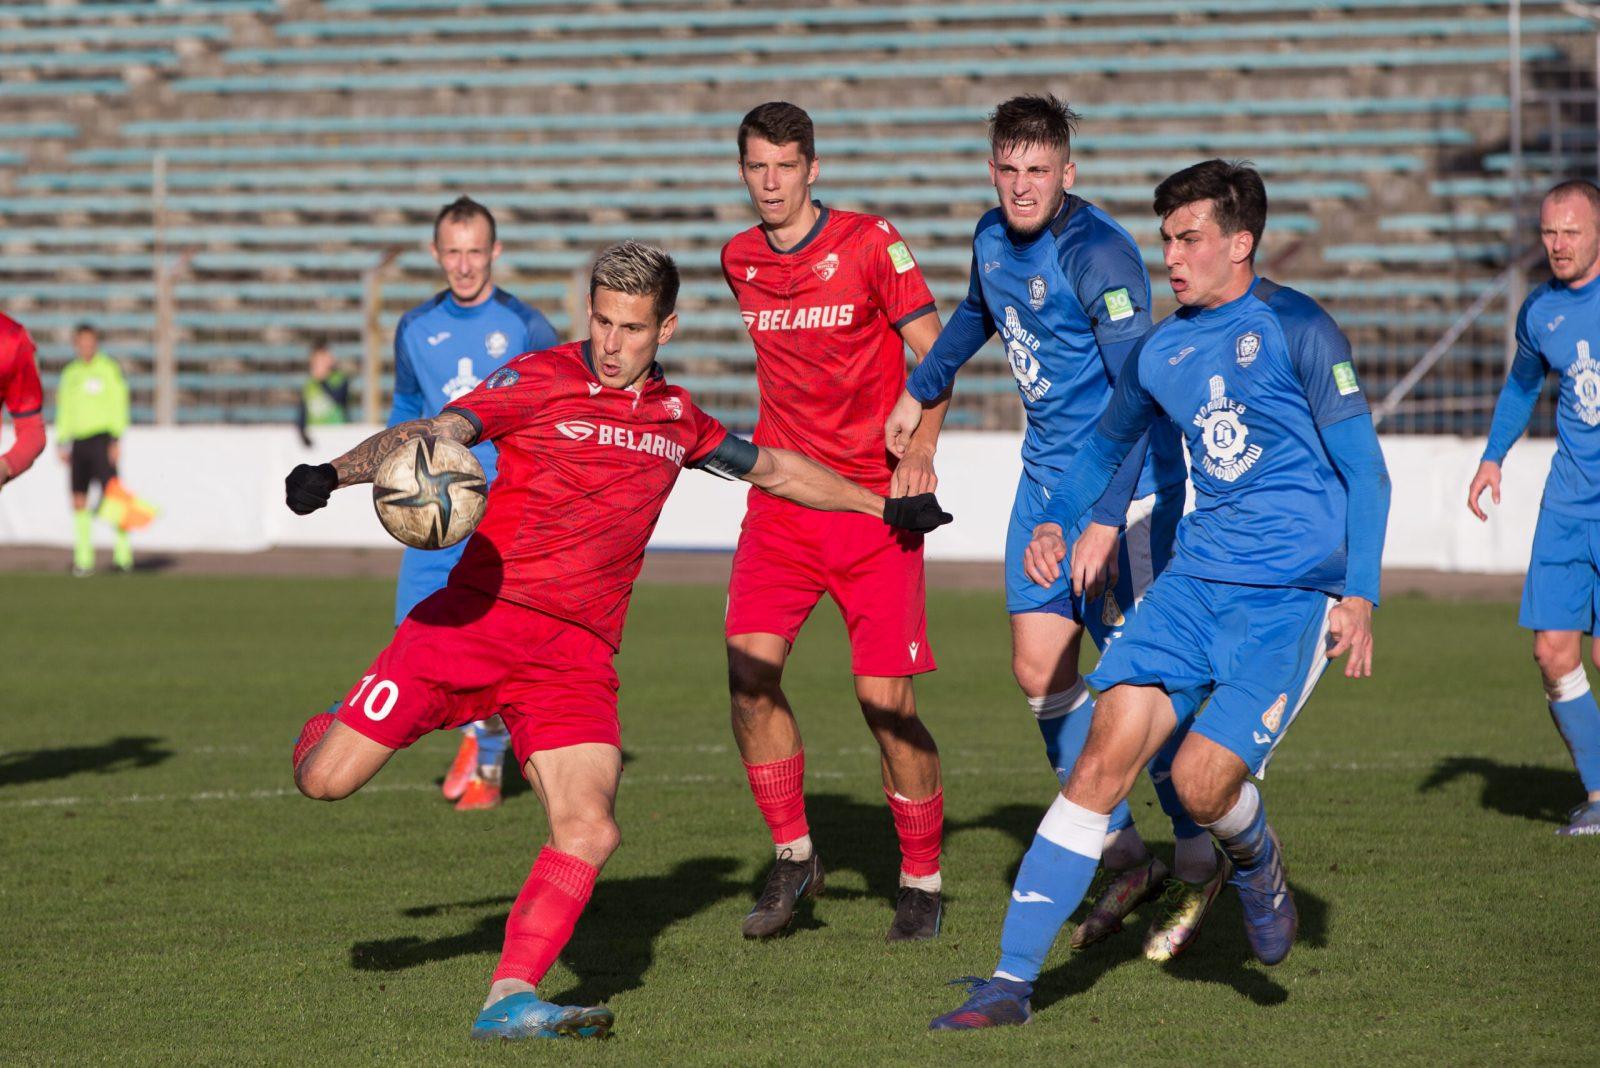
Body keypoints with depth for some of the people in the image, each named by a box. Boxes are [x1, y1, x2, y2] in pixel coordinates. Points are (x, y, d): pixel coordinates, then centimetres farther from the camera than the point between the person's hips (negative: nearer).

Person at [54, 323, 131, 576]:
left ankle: (123, 554, -7)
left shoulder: (108, 369, -1)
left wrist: (117, 440, -12)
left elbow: (119, 405, -5)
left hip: (101, 438, -5)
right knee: (79, 501, 2)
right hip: (78, 440, 5)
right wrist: (62, 444, 13)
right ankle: (83, 559, 5)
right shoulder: (70, 373, 15)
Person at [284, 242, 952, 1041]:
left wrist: (885, 506, 35)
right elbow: (436, 434, -12)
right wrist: (332, 474, -29)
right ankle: (325, 733, 29)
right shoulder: (540, 381, -1)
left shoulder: (677, 419, 15)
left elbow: (775, 469, 31)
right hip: (478, 616, -3)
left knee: (589, 831, -18)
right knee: (328, 780, -7)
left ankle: (509, 1001, -15)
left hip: (577, 659, 3)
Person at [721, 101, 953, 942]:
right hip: (781, 496, 4)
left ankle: (922, 877, 10)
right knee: (749, 668, -13)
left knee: (886, 700, -8)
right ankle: (792, 856, 4)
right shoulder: (739, 261, 8)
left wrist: (919, 450, -19)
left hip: (875, 499, -4)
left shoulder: (871, 244, -6)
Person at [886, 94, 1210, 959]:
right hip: (1047, 474, 8)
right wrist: (921, 392, 30)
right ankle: (1121, 856, 13)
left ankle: (1198, 863, 8)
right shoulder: (994, 237, 4)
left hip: (1126, 483, -8)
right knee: (1038, 665, 2)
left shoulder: (1099, 255, -22)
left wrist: (1106, 518, -35)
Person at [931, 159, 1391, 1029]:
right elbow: (1109, 441, 30)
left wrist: (1359, 593, -13)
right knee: (1105, 755, -11)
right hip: (1196, 578, 5)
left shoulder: (1296, 329, -6)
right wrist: (1054, 521, 12)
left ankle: (1257, 864, 23)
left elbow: (1363, 469, -5)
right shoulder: (1160, 351, 11)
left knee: (1201, 781, -16)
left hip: (1292, 593, -5)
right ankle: (1012, 980, -12)